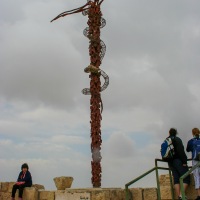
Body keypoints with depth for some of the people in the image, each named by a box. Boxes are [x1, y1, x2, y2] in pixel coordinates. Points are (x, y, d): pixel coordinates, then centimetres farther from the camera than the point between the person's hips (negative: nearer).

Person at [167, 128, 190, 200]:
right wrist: (184, 161, -16)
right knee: (186, 178, -4)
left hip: (170, 162, 6)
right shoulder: (177, 139, -5)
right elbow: (181, 151, -15)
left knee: (176, 179, 4)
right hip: (178, 161, -6)